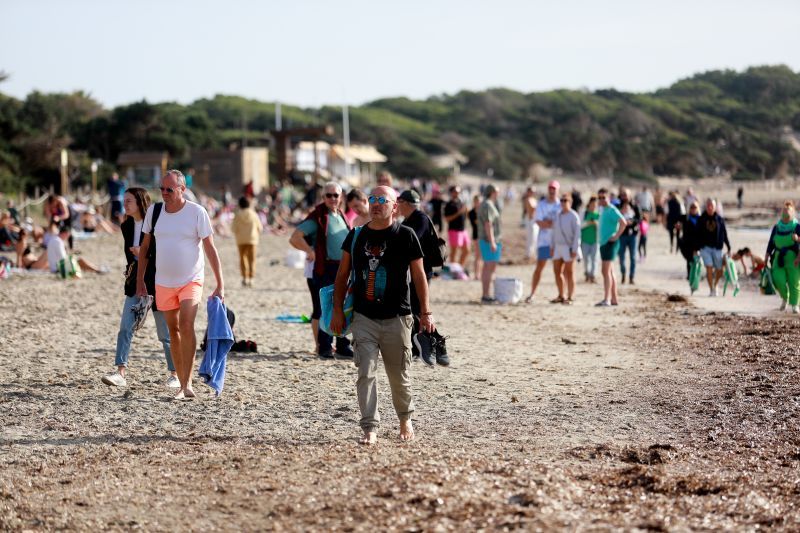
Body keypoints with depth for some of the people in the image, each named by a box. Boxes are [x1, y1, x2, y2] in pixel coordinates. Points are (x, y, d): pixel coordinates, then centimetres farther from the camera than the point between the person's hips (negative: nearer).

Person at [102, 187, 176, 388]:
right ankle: (120, 373, -8)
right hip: (135, 282, 6)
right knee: (125, 327, -6)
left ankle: (175, 374, 15)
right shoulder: (127, 226, 7)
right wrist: (130, 273, 12)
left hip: (156, 282, -6)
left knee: (165, 332, 4)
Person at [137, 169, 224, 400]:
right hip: (164, 282, 4)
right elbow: (145, 247, 11)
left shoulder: (197, 212, -9)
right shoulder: (154, 211, 1)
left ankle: (187, 384, -19)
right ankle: (182, 383, 18)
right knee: (173, 331, 9)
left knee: (186, 325, -21)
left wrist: (220, 286, -12)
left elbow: (210, 249, -8)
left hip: (191, 280, -4)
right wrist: (140, 281, 8)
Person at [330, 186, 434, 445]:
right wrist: (338, 310, 7)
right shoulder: (356, 235, 6)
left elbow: (418, 275, 1)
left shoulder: (405, 236, -2)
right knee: (366, 373, -7)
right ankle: (370, 428, -5)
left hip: (397, 317, -2)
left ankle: (405, 419, 31)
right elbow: (343, 273, 12)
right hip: (364, 317, 2)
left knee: (399, 376, 8)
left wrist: (426, 312, -2)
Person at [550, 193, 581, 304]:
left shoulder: (573, 216, -10)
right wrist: (552, 247, 12)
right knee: (557, 272, 7)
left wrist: (575, 249, -18)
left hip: (569, 247, -7)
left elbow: (577, 234, -13)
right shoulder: (558, 216, 12)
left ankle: (569, 298, 1)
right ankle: (561, 296, 16)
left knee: (569, 273, -3)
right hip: (558, 247, 7)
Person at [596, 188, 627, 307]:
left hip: (610, 243, -10)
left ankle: (606, 299, -18)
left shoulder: (612, 210, -13)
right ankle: (614, 299, 17)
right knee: (609, 271, 12)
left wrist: (616, 236, -22)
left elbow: (623, 223, -25)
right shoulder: (602, 210, 16)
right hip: (603, 243, 10)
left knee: (606, 270, -14)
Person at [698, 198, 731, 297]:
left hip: (717, 248, 1)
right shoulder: (702, 219, 3)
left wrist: (729, 248, 6)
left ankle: (715, 285, 31)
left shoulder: (720, 219, 5)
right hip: (705, 247, -1)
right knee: (709, 267, -13)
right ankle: (711, 290, -5)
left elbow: (724, 235, 8)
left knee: (719, 270, 4)